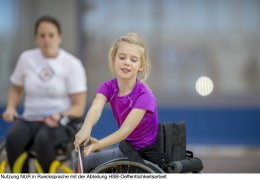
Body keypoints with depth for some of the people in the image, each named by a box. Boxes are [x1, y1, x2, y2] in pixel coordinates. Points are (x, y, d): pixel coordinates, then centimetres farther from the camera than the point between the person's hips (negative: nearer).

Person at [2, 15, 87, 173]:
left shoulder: (72, 64, -2)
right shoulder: (26, 58, 6)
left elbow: (79, 106, -4)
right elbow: (16, 89, 21)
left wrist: (60, 116, -23)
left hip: (62, 124, -3)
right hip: (31, 121, 3)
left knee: (43, 139, -37)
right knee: (13, 138, -31)